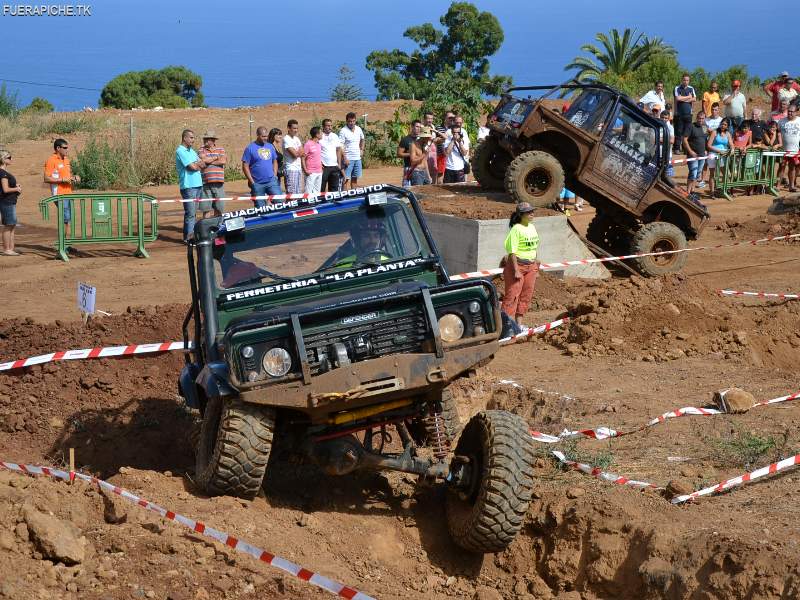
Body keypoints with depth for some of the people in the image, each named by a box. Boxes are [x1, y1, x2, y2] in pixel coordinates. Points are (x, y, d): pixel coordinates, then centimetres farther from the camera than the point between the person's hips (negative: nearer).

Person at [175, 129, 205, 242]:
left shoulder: (192, 151, 19)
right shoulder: (180, 151, -10)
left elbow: (203, 164, 10)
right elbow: (193, 167, -17)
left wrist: (196, 164, -10)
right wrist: (199, 165, 4)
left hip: (198, 185, 8)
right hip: (188, 186, -8)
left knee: (193, 212, 11)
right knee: (190, 213, -8)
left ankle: (191, 234, 16)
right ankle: (188, 237, -6)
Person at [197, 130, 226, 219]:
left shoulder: (221, 149, 11)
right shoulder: (202, 150, 8)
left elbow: (223, 161, -5)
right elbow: (203, 159, -11)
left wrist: (209, 161, -5)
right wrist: (216, 157, 0)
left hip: (219, 183, 2)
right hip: (206, 183, -2)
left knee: (219, 208, 5)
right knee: (206, 208, -2)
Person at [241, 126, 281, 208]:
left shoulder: (270, 146, 11)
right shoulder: (250, 148, -4)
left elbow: (275, 161, 21)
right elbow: (245, 166, -6)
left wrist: (275, 175, 8)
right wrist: (252, 181, -9)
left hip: (271, 182, 4)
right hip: (257, 184, -4)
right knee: (260, 207, 3)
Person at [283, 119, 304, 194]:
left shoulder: (296, 138, 16)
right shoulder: (286, 139, -10)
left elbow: (302, 153, 12)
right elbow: (295, 154, -17)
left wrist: (297, 153, -8)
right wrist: (300, 152, 3)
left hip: (298, 168, 8)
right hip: (291, 169, -8)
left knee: (299, 193, 6)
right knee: (291, 193, -11)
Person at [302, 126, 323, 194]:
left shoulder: (318, 144, 12)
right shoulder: (308, 144, -11)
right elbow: (302, 158, -10)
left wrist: (321, 166, 14)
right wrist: (305, 170, -16)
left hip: (319, 172, 8)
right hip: (311, 173, -8)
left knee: (317, 192, 11)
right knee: (308, 192, -8)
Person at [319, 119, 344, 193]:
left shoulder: (335, 136, 11)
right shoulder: (320, 137, -5)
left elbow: (338, 150, 14)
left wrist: (339, 164, 8)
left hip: (334, 166, 5)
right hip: (324, 167, -5)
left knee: (334, 188, 9)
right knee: (321, 188, -3)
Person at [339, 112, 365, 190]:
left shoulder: (358, 129, 8)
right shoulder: (343, 131, -10)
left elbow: (362, 139, 29)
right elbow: (340, 146, -15)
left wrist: (362, 149, 17)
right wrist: (345, 158, -21)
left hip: (357, 158, 6)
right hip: (348, 159, -6)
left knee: (355, 178, 11)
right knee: (346, 179, -8)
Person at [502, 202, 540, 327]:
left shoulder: (532, 227, 9)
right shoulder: (516, 229, -15)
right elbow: (512, 251, -18)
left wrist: (535, 265, 17)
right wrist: (516, 270, -21)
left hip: (531, 266, 8)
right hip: (518, 264, -8)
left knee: (526, 296, 10)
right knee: (512, 295, -6)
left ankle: (518, 323, 19)